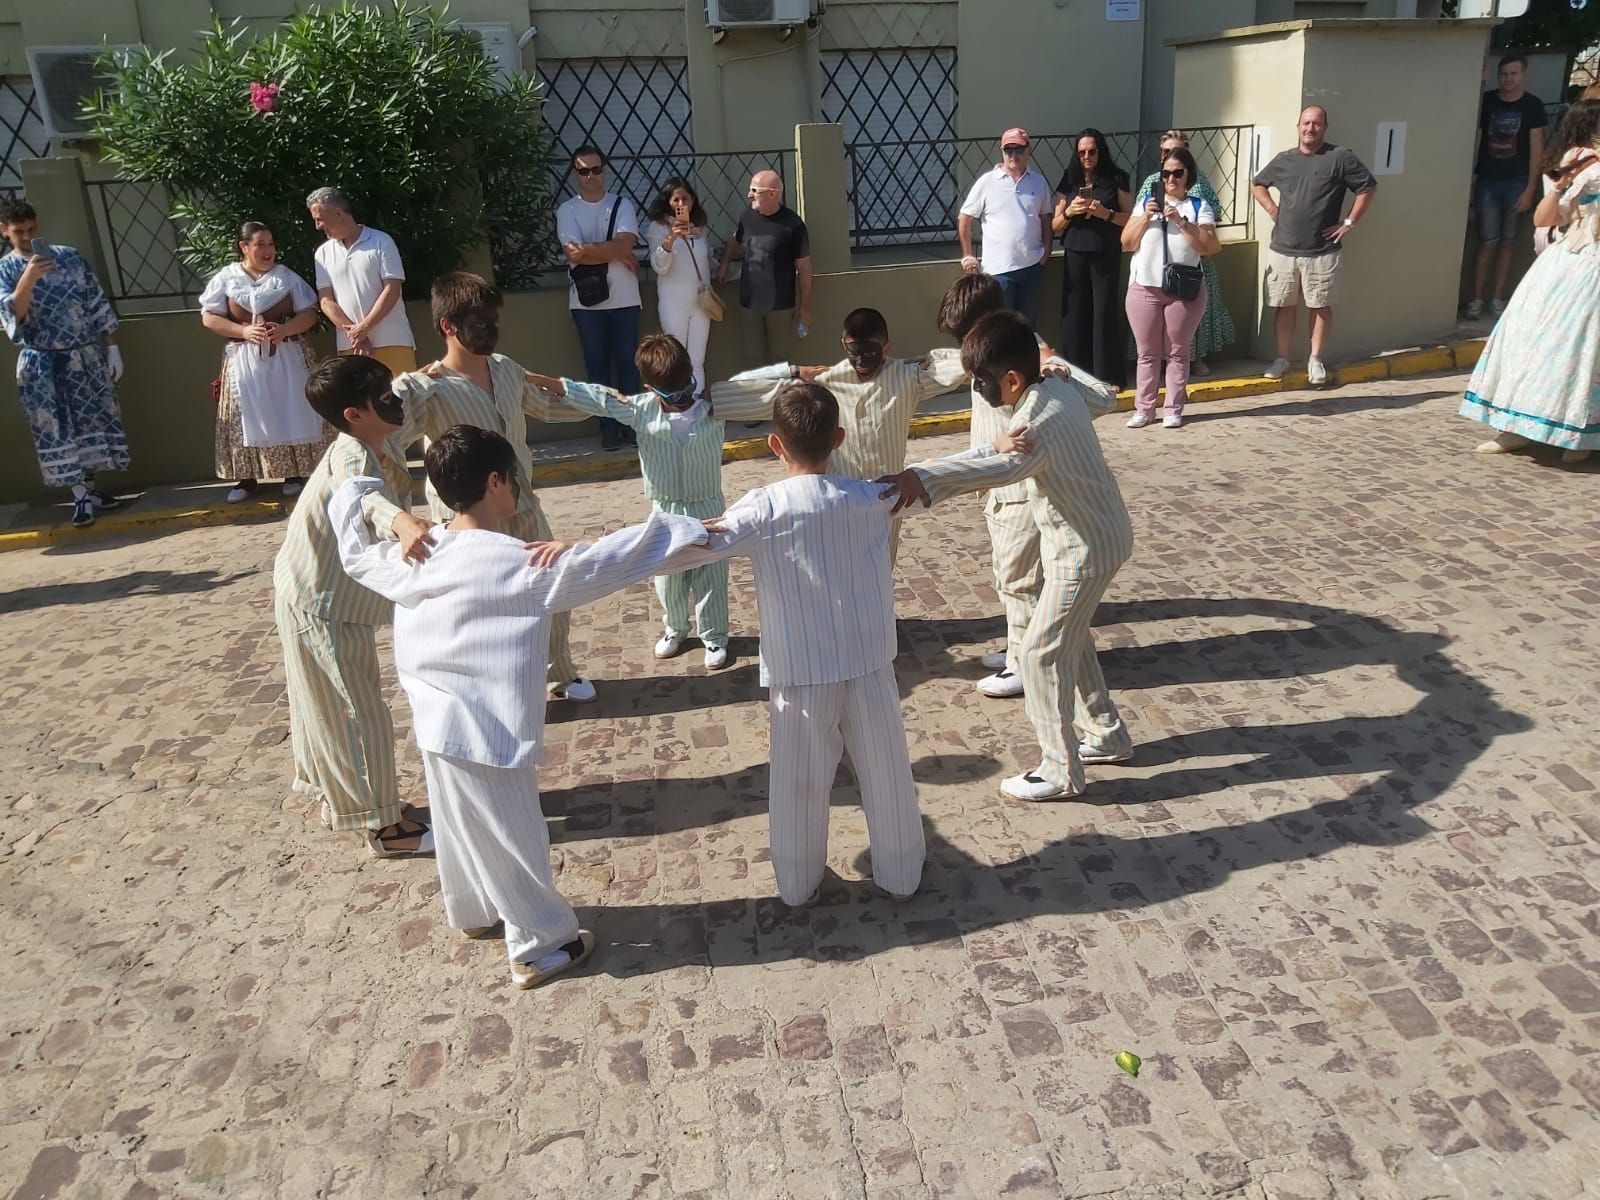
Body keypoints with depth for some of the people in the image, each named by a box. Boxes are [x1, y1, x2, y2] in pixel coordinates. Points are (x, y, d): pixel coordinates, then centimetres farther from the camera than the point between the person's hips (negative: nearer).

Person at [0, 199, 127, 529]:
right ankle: (81, 495, 6)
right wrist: (28, 278, -30)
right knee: (54, 428, -1)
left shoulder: (69, 256, 3)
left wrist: (112, 348, 2)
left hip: (84, 356, 2)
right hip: (40, 363, -2)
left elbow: (98, 304, 5)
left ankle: (89, 486, 24)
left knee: (92, 419, 8)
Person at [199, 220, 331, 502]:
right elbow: (209, 318, 0)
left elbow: (309, 314, 1)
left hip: (286, 357, 0)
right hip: (244, 360, 0)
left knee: (291, 414, 1)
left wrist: (284, 329, -17)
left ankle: (295, 473, 11)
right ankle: (247, 477, 7)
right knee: (248, 417, 1)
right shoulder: (226, 278, 3)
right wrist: (244, 331, -14)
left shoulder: (286, 276, 4)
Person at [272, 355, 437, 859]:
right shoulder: (352, 454, -29)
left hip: (334, 602, 10)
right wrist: (400, 520, -72)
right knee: (355, 715, 0)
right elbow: (364, 494, -53)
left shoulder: (382, 446, -2)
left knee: (330, 708, 24)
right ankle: (383, 827, 12)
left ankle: (334, 797, 43)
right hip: (319, 609, -10)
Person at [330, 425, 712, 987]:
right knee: (514, 839, 8)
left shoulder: (417, 557, -1)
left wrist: (356, 494, 34)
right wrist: (672, 529, -14)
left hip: (434, 724, 8)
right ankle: (541, 948, 25)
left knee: (457, 823, 26)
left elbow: (358, 554, 17)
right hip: (485, 731, -8)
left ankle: (471, 913, 49)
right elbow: (597, 567, -23)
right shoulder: (516, 565, -22)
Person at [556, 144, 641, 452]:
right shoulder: (567, 210, 2)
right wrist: (618, 255, -9)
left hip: (624, 298, 0)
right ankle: (609, 427, 9)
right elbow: (573, 255, -11)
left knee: (627, 361, 4)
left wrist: (588, 249, -14)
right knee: (597, 364, 4)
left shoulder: (622, 204, 5)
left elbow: (626, 243, -12)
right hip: (586, 300, 0)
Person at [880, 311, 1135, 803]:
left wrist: (924, 477, -64)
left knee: (1043, 651, -3)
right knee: (1071, 638, 23)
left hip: (1085, 547, -10)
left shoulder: (1039, 420, -30)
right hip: (1097, 534, 10)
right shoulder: (1057, 388, 1)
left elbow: (1004, 466, -52)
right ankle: (1107, 735, 38)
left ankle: (1060, 772, 8)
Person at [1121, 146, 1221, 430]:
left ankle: (1174, 409, 9)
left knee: (1177, 352, 4)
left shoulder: (1199, 206, 5)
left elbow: (1209, 246, -7)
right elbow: (1126, 243, 6)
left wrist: (1181, 221, -15)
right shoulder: (1147, 202, 11)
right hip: (1144, 288, 2)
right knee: (1147, 353, 5)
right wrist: (1146, 218, -8)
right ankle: (1144, 409, 10)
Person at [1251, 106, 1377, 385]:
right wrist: (1273, 210, 9)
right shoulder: (1284, 159, 7)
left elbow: (1368, 187, -1)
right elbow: (1257, 185, 23)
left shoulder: (1340, 157, -4)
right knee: (1284, 305, 7)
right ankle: (1282, 359, 17)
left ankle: (1316, 360, 15)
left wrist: (1349, 223, -5)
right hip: (1282, 250, 3)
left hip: (1322, 252, -2)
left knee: (1321, 306, 5)